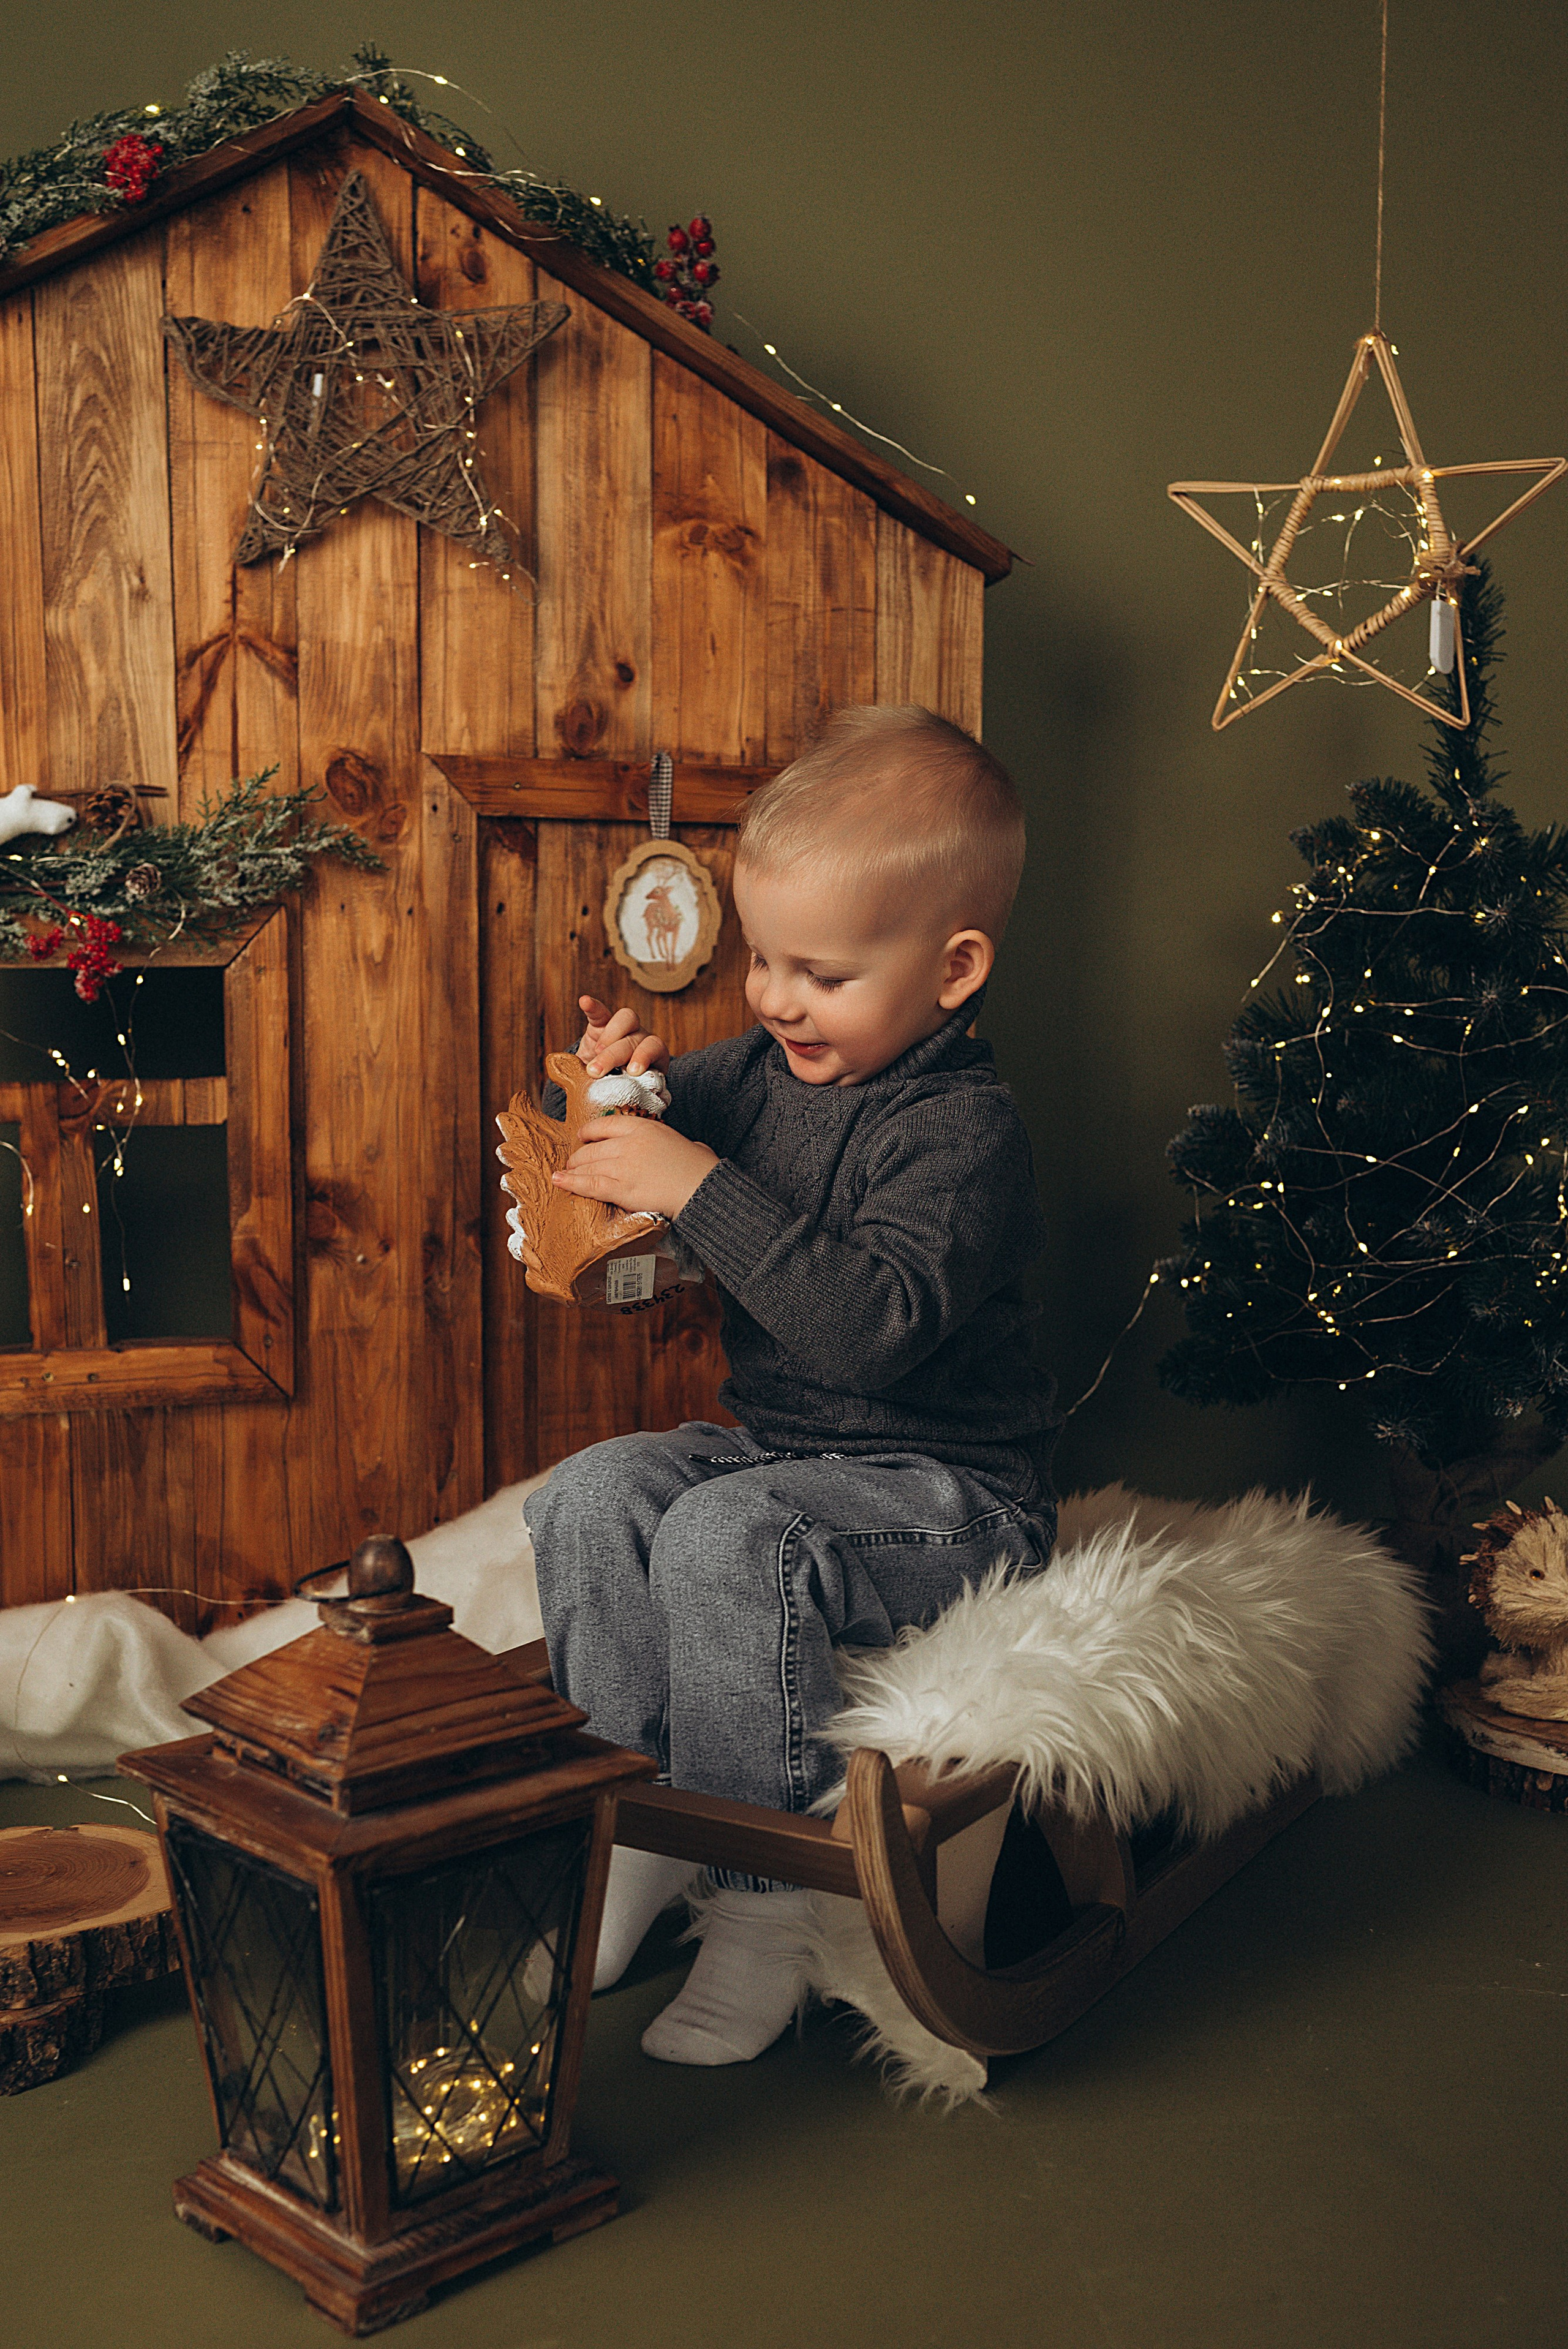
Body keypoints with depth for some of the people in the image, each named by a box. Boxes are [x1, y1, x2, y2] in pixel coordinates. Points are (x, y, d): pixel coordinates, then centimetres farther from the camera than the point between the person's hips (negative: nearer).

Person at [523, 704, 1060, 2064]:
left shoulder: (963, 1128, -20)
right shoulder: (763, 1071, 4)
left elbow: (874, 1325, -33)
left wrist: (701, 1189, -34)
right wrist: (631, 1088, -4)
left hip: (948, 1491, -8)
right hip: (779, 1451, 8)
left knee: (725, 1539, -30)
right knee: (593, 1497, -13)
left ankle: (767, 1893, -15)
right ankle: (635, 1826, -2)